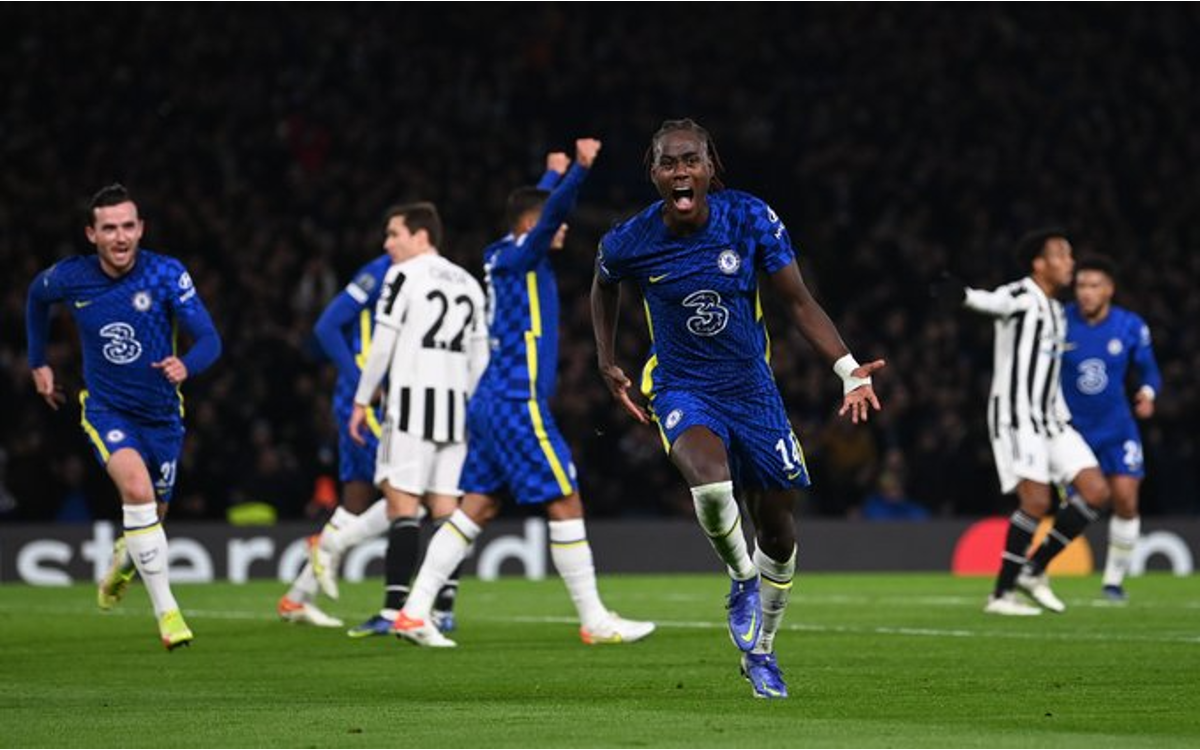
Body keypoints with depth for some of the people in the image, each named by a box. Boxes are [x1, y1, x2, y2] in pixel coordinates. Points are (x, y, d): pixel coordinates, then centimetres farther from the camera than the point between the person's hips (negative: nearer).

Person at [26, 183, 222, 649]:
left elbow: (209, 340, -19)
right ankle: (166, 611, -27)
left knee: (151, 517, 14)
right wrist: (38, 363, 16)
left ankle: (122, 563, 52)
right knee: (137, 489, -29)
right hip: (106, 411, -1)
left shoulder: (166, 275, -16)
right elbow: (36, 296, 14)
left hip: (161, 414, 2)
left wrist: (186, 366, -41)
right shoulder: (70, 278, -11)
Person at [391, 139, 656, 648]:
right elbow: (554, 211, -29)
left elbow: (542, 210, 36)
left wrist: (559, 170, 49)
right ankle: (594, 621, -1)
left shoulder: (505, 257, 15)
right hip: (518, 405, -10)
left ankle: (414, 612, 2)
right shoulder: (519, 258, -9)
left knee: (476, 508, 7)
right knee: (566, 503, -4)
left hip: (492, 402, 10)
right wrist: (580, 169, -42)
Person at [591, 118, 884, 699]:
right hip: (681, 387, -2)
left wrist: (849, 370, -18)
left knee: (776, 525, 9)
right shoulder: (630, 242, -13)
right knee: (710, 481, -33)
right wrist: (608, 365, 11)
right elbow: (604, 286, 12)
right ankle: (742, 578, -2)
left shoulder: (750, 219, -15)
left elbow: (798, 302, -8)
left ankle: (760, 651, 33)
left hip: (752, 389, 2)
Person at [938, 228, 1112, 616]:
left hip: (1050, 419, 9)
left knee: (1096, 492, 0)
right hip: (1016, 416, -9)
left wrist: (1063, 418, 27)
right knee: (1036, 501, -17)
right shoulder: (1021, 297, -8)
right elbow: (994, 302, -33)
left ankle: (1033, 570, 9)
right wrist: (965, 296, -55)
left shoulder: (1055, 310, 19)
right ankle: (1001, 594, -8)